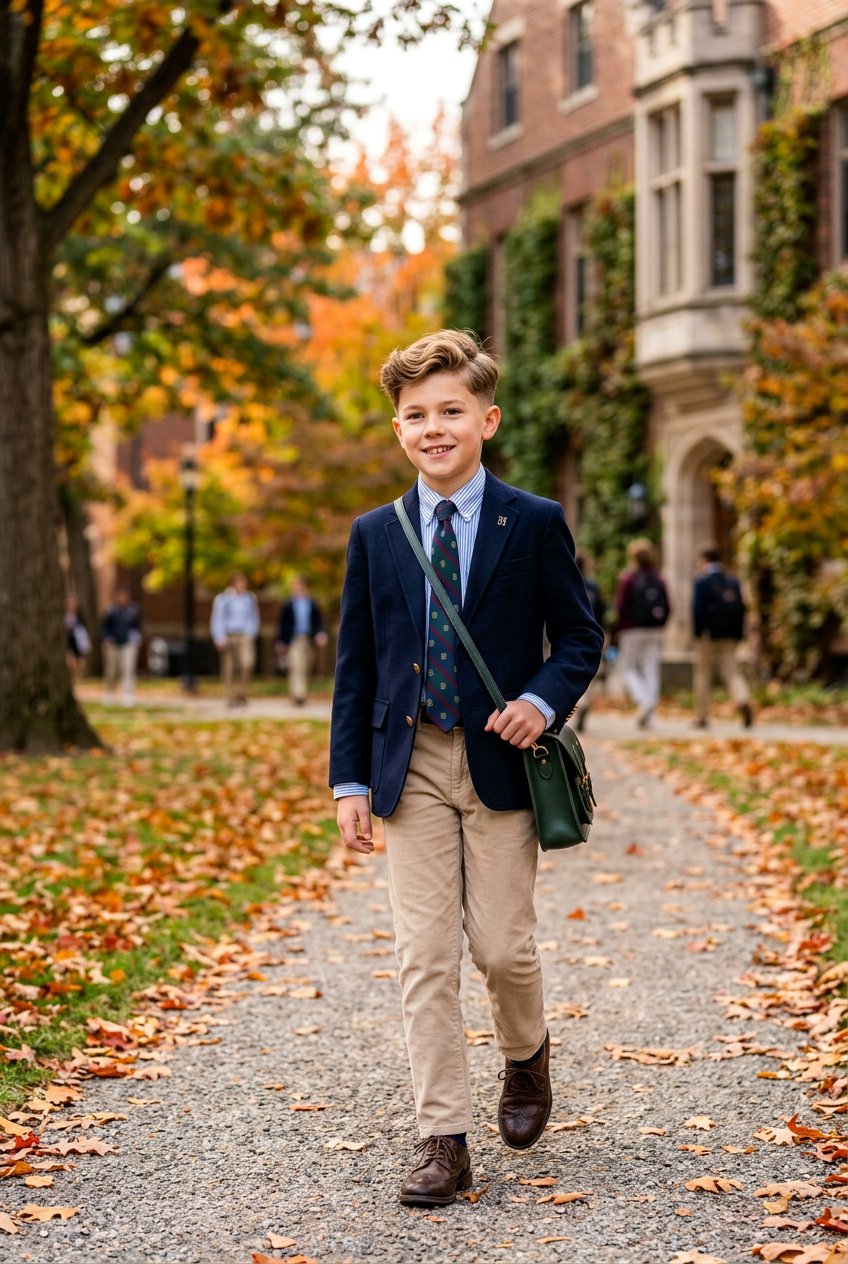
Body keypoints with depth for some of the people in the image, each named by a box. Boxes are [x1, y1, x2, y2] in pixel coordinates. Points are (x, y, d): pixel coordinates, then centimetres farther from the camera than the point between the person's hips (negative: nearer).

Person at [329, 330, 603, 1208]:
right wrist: (348, 780, 2)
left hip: (501, 763, -2)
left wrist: (542, 702, -16)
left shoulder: (535, 524, 1)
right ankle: (443, 1142, 5)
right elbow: (355, 665, 9)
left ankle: (526, 1058, 32)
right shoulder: (374, 535, 7)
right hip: (411, 767, 2)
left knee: (502, 945, -1)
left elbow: (580, 637, 4)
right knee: (424, 956, -1)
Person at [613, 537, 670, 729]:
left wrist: (619, 629, 1)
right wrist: (658, 627, 14)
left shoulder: (627, 577, -5)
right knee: (651, 669, 5)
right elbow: (667, 608, 6)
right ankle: (647, 718, 3)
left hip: (632, 630, -4)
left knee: (627, 667, 6)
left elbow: (621, 606, -10)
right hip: (654, 632, 4)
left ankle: (643, 700, -19)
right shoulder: (658, 579, 8)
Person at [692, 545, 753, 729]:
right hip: (730, 636, 4)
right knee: (731, 672, 3)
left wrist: (697, 633, -7)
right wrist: (738, 634, 12)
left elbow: (698, 609, -13)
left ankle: (701, 717, 9)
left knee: (703, 674, 7)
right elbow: (741, 608, 9)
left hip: (708, 635, -4)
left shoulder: (701, 581, -6)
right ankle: (743, 700, -25)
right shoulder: (733, 581, 10)